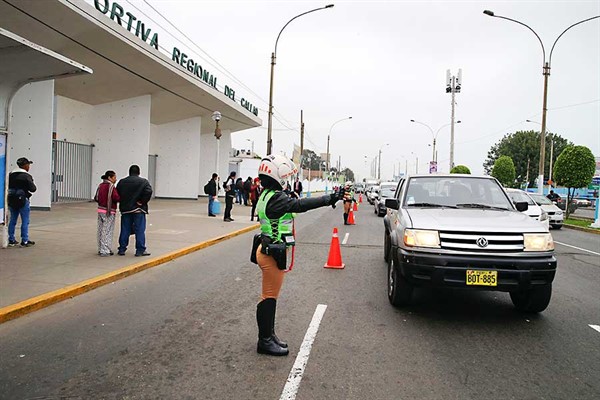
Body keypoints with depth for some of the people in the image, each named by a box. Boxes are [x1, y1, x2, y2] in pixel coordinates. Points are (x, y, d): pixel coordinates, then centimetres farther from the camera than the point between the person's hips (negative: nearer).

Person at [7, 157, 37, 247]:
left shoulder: (11, 175, 8)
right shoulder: (26, 176, -13)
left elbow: (8, 186, 12)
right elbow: (33, 189, -16)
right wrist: (33, 186, 3)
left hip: (11, 200, 7)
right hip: (22, 200, -7)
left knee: (13, 220, 14)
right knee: (25, 221, 0)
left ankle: (11, 240, 19)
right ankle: (24, 241, 2)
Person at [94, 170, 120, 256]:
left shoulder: (100, 185, 8)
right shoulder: (111, 186, -14)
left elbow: (96, 198, 11)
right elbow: (116, 198, -23)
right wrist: (121, 197, -4)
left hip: (100, 210, 8)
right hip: (109, 211, -7)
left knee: (101, 230, 13)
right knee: (107, 231, -2)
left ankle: (100, 249, 22)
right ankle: (105, 251, 1)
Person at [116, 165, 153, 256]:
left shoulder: (122, 182, 8)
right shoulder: (143, 181, -4)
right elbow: (148, 192, -20)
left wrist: (123, 203, 10)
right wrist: (142, 202, -11)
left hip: (125, 209, 4)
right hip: (138, 210, -4)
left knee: (125, 230, 10)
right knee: (140, 230, 1)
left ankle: (122, 249, 16)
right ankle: (140, 250, 2)